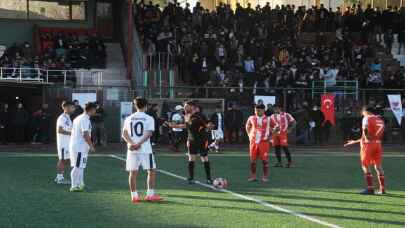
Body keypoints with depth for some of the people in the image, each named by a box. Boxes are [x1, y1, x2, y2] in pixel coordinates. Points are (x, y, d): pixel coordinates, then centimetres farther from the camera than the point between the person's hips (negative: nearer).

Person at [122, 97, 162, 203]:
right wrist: (139, 144, -17)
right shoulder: (149, 118, -1)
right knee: (152, 170, 7)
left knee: (133, 173, 6)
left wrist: (132, 143, -11)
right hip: (145, 149, -3)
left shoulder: (129, 118, 9)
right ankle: (150, 194, 4)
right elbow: (148, 134, -13)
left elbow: (124, 134, 0)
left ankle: (134, 196, 7)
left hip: (132, 150, 4)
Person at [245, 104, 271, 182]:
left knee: (264, 159, -1)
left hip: (264, 142, -3)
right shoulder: (252, 118, 4)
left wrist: (269, 137, -1)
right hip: (253, 141, 3)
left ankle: (265, 176, 7)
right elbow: (247, 127, 21)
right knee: (252, 160, 4)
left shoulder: (268, 119, -4)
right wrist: (249, 136, 10)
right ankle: (253, 176, 13)